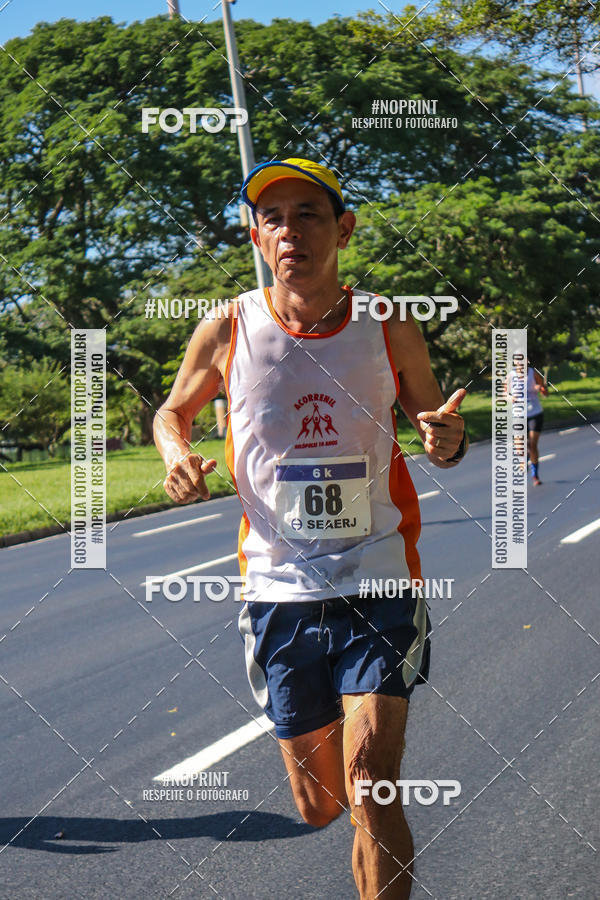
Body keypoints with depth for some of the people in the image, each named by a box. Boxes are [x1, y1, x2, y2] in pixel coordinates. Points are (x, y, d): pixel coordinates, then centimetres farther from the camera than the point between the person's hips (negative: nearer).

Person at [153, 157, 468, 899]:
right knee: (319, 806, 13)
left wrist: (448, 441, -13)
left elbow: (434, 426, 12)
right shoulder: (225, 333, -3)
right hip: (280, 593, 1)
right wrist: (176, 454, -9)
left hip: (380, 586, -1)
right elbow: (172, 412, 15)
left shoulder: (390, 332, -3)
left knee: (370, 790, -18)